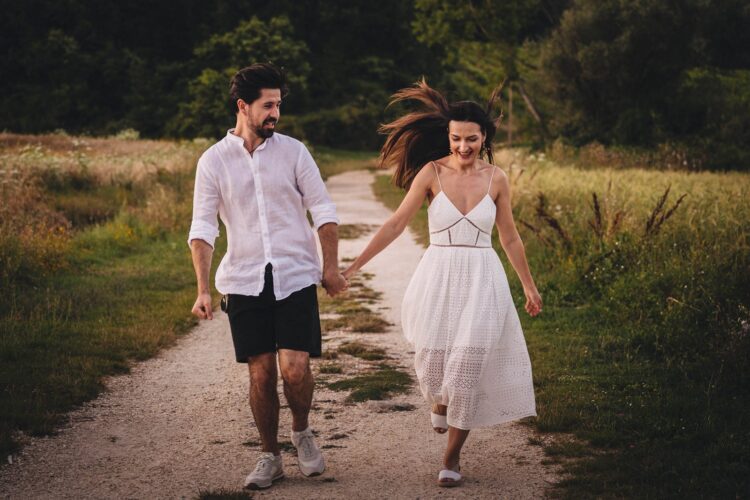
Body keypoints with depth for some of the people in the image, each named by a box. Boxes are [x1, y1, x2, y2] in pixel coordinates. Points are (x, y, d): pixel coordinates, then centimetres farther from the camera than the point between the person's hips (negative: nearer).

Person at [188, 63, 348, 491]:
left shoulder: (293, 151, 1)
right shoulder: (213, 161, 1)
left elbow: (324, 210, 4)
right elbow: (203, 229, -2)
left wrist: (331, 268, -2)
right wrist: (203, 289, -10)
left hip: (295, 277, -1)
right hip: (244, 282, 1)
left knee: (295, 368, -10)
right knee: (261, 374, 3)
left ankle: (302, 432, 19)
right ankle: (270, 458, 20)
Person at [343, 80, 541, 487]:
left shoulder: (496, 179, 0)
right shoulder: (432, 172, -5)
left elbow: (510, 238, 11)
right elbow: (396, 223, -4)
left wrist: (529, 286, 16)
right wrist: (354, 265, -8)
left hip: (482, 280, 1)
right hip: (439, 277, 0)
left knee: (467, 367, -6)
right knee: (432, 363, 1)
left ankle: (452, 457, 10)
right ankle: (439, 402, 41)